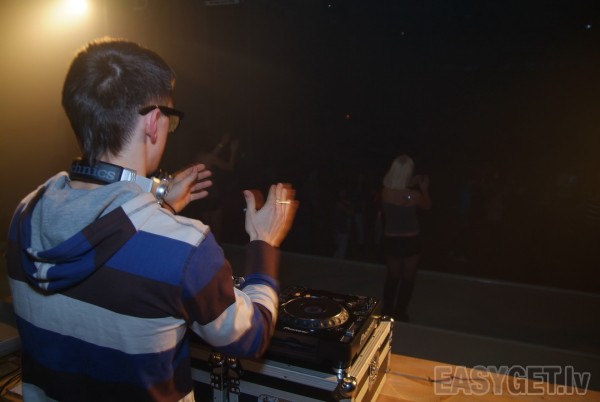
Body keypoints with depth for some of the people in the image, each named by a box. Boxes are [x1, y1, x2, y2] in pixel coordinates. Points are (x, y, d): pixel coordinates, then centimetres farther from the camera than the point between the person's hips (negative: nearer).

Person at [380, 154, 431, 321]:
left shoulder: (385, 190, -11)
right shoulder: (414, 195, -20)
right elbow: (427, 206, 3)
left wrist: (411, 184, 15)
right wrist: (424, 188, 13)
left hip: (390, 239, 3)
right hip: (410, 240, -3)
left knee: (392, 277, 21)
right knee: (408, 278, 16)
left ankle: (387, 311, 30)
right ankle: (399, 313, 23)